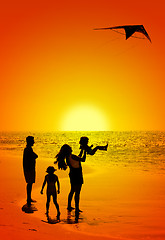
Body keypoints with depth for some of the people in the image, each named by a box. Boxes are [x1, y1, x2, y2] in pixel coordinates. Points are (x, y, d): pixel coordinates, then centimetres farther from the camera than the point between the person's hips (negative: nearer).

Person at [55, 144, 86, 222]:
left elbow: (78, 159, 20)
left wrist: (82, 152, 23)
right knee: (77, 193, -5)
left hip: (73, 175, 10)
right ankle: (76, 209, -5)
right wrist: (85, 151, -15)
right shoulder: (72, 156, -23)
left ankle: (69, 206, 36)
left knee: (72, 191, 23)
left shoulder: (67, 157, 6)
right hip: (77, 176, -10)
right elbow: (83, 160, -24)